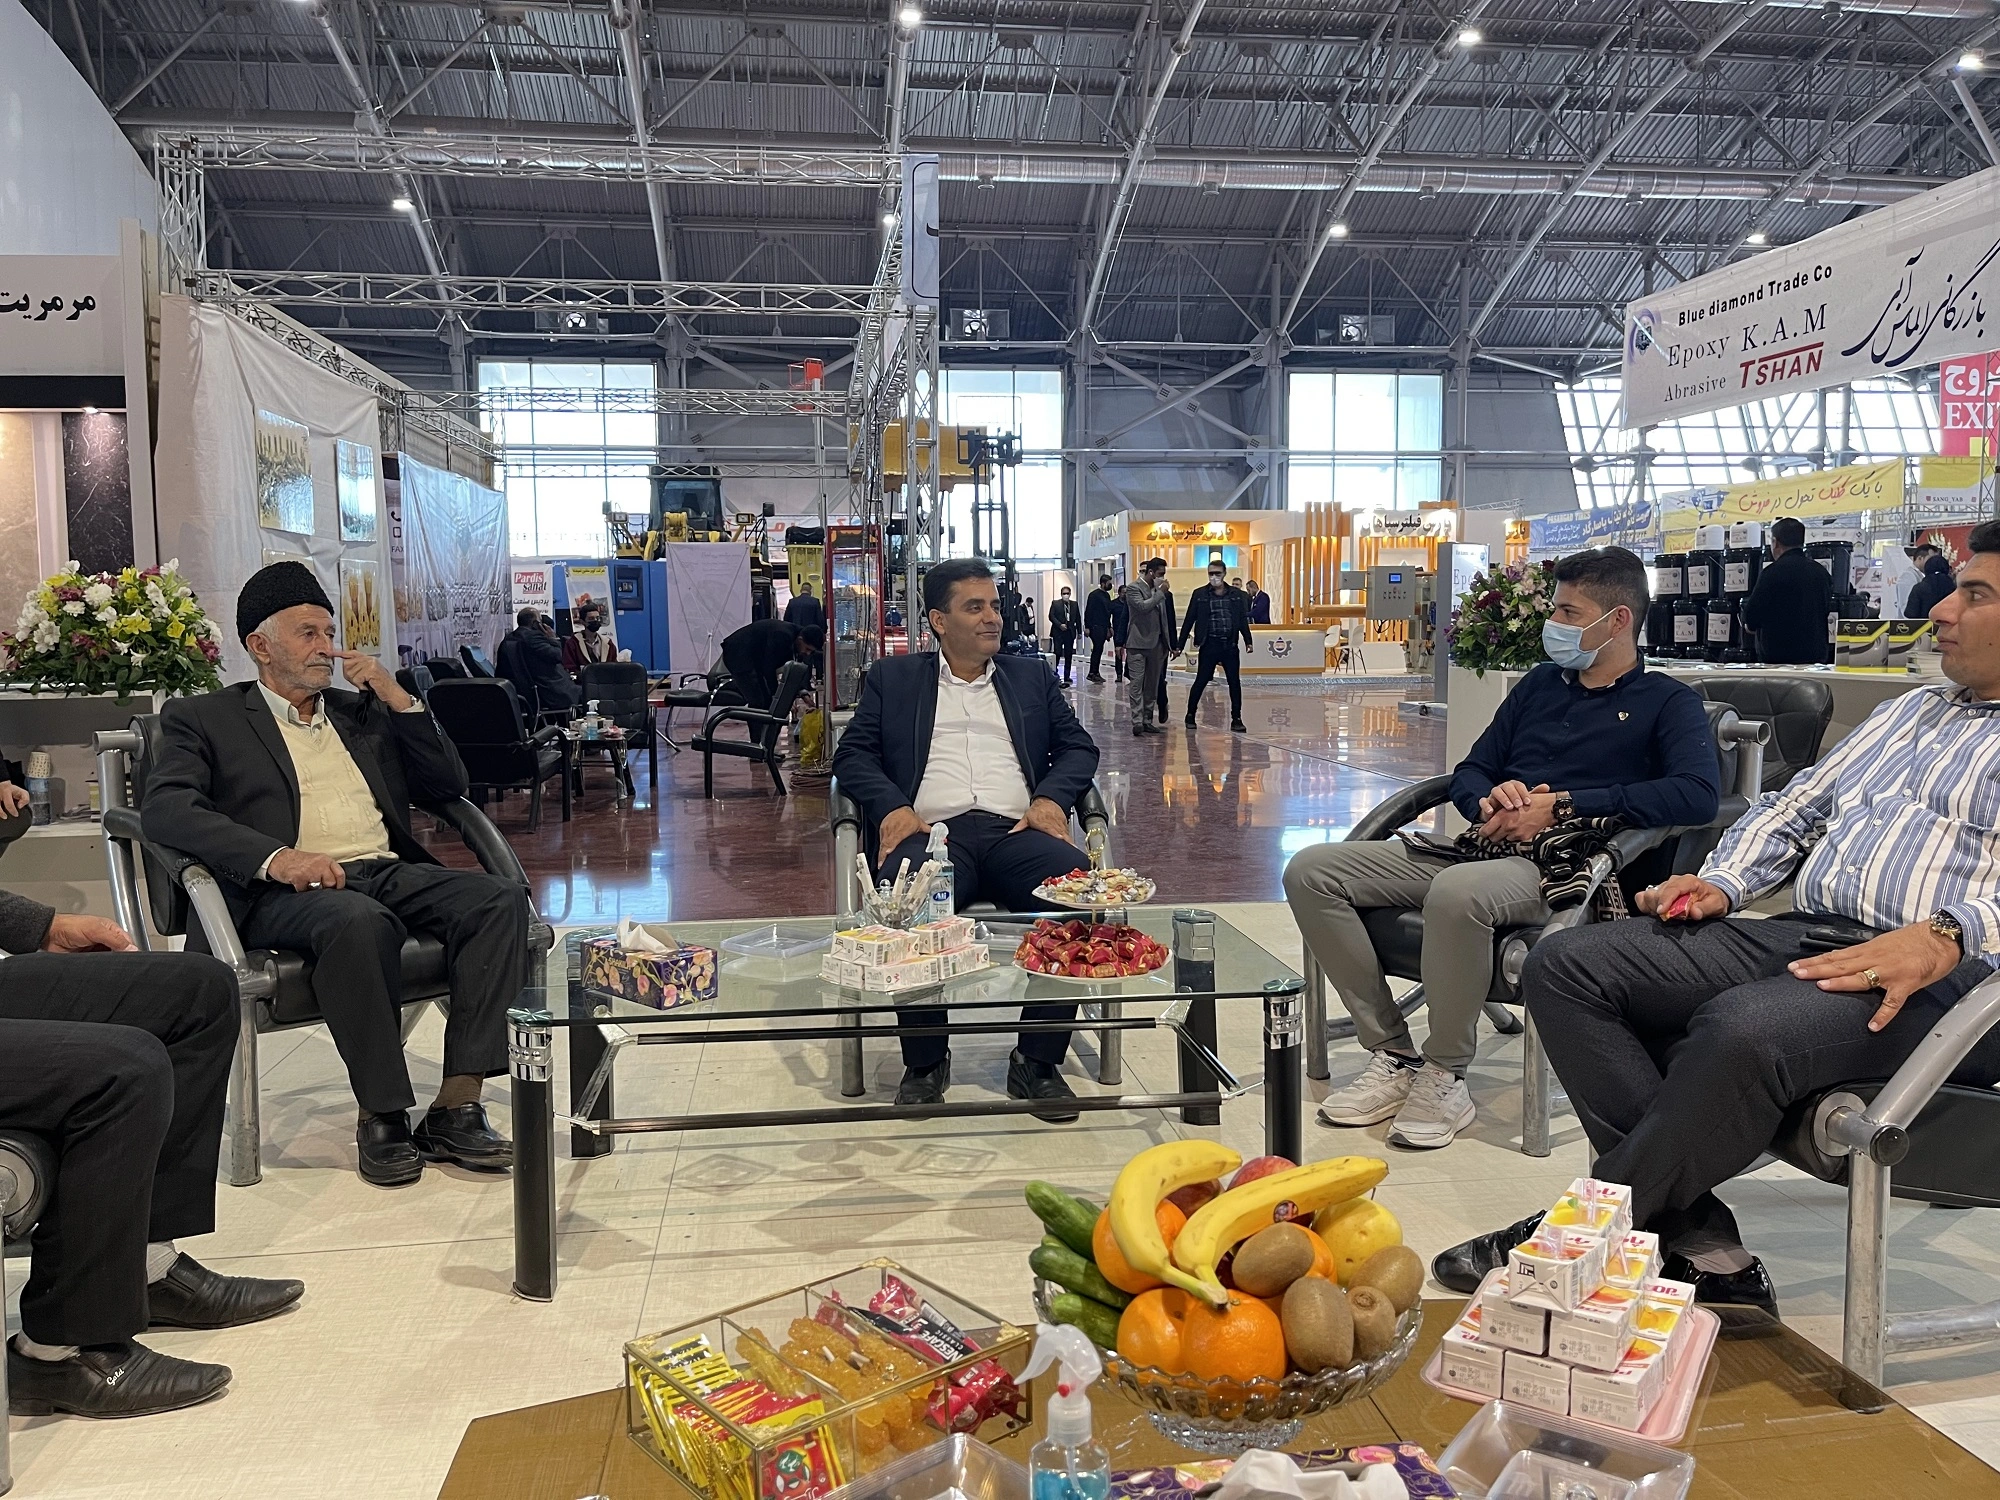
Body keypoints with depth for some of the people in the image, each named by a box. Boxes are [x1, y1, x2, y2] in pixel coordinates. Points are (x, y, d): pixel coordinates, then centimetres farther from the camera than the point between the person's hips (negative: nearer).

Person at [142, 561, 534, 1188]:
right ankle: (381, 1115, -23)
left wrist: (397, 697, 9)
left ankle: (456, 1107, -26)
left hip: (391, 873, 5)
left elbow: (447, 785, 22)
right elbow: (166, 809, -6)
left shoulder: (361, 710, 26)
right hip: (286, 893, -5)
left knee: (501, 898, -24)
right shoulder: (204, 718, 13)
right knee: (359, 920, -39)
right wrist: (273, 856, -23)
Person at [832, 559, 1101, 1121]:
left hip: (1016, 832, 2)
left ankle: (1037, 1059, -17)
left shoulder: (1032, 677, 27)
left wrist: (1051, 798, -2)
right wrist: (891, 807, -7)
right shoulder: (892, 678, 22)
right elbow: (853, 754, 13)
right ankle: (925, 1061, -15)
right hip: (932, 832, -2)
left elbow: (1078, 747, 19)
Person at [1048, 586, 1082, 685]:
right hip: (1058, 633, -3)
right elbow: (1051, 616, -3)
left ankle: (1067, 676, 7)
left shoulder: (1074, 604, 11)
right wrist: (1060, 625, -15)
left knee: (1068, 655, 3)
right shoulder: (1055, 604, 2)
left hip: (1070, 632, 3)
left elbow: (1078, 618, 13)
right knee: (1057, 653, -7)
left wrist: (1079, 631, 9)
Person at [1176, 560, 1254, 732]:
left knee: (1235, 682, 2)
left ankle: (1236, 719, 10)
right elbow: (1189, 621, 2)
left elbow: (1243, 619, 11)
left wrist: (1248, 641, 4)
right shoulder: (1200, 595, 1)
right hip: (1209, 645, -2)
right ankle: (1190, 715, 17)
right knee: (1201, 681, 2)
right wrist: (1179, 645, 0)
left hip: (1230, 645, 2)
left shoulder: (1236, 595, 6)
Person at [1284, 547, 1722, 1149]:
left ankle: (1444, 1076, -19)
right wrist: (1488, 800, -3)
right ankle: (1392, 1055, -7)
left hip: (1560, 869, -7)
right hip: (1480, 847, 7)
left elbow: (1698, 793, -13)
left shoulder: (1667, 702, 7)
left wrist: (1563, 804, -16)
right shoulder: (1541, 683, 24)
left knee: (1457, 891, -41)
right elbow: (1469, 773, 24)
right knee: (1311, 871, -12)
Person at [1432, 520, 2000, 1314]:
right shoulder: (1908, 710, 29)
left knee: (1743, 1030, -39)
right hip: (1802, 941, 8)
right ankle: (1701, 1247, -20)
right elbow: (1791, 808, 29)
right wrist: (1721, 882, 11)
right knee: (1567, 964, -11)